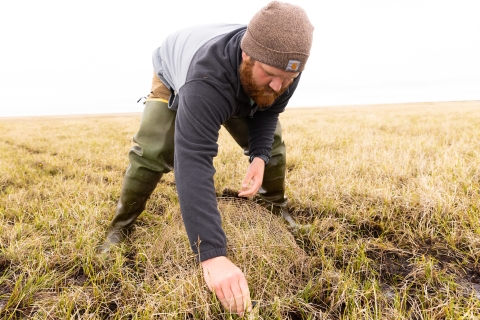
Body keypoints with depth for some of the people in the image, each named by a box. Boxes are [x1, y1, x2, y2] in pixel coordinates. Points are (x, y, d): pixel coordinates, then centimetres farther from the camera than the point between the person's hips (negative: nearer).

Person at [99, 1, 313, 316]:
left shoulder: (285, 64, -32)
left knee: (272, 142, 0)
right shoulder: (207, 78, -52)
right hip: (175, 78, -4)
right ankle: (120, 229, 0)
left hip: (238, 88, 5)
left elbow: (267, 112, -14)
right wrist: (213, 255, -66)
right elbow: (193, 162, -60)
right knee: (151, 152, -21)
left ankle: (278, 213, 22)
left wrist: (259, 156, -34)